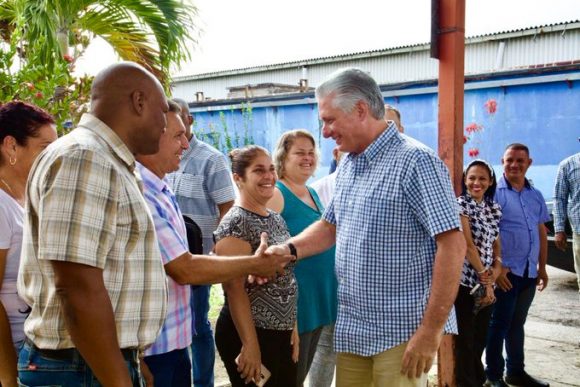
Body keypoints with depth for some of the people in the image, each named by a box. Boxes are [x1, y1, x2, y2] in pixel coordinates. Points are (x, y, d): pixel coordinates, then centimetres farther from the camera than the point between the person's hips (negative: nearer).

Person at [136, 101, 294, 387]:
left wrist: (246, 268, 3)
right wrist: (253, 264, -9)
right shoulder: (140, 193, -22)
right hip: (151, 347, -9)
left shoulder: (160, 190, 10)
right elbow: (184, 270, -20)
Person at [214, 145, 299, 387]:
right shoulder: (235, 223, -15)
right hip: (250, 334, -8)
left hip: (281, 334, 8)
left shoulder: (277, 220, 10)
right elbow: (235, 289, -19)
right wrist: (250, 345, -20)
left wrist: (292, 327, 14)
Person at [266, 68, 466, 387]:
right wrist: (290, 249, 1)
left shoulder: (415, 161, -16)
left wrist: (432, 329, -21)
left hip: (402, 332, -7)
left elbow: (452, 244, -20)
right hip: (352, 329, 7)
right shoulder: (347, 164, 10)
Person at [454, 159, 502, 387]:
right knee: (465, 337, 2)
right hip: (465, 280, -6)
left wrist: (495, 271, -5)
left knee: (481, 336, 14)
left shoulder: (494, 209, 12)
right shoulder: (460, 204, -8)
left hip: (486, 283, 6)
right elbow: (467, 244, -14)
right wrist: (484, 276, -13)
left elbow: (496, 244, 13)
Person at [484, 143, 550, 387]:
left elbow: (541, 233, 18)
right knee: (499, 324, 1)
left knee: (517, 323, 17)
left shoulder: (536, 196, 12)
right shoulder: (494, 193, -9)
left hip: (529, 272, 6)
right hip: (506, 271, -6)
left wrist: (542, 267, 15)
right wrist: (496, 267, -17)